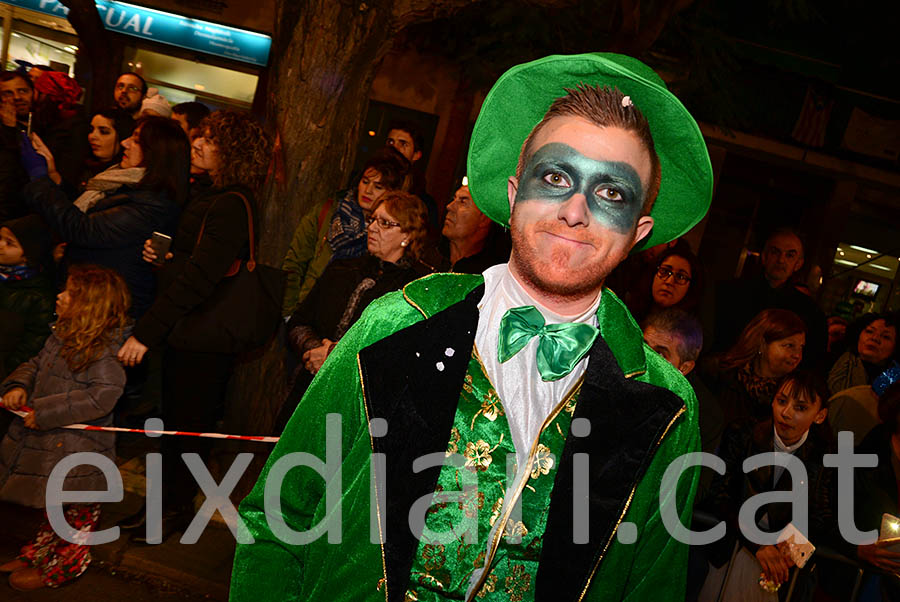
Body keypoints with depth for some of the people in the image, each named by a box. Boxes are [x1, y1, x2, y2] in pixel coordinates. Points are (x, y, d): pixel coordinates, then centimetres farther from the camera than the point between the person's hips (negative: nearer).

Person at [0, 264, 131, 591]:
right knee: (51, 501, 26)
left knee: (78, 509, 10)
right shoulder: (62, 334, 4)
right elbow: (37, 364, 18)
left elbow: (103, 394, -30)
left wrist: (46, 412, -25)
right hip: (49, 440, 9)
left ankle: (60, 566, 28)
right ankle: (39, 552, 45)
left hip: (78, 451, -9)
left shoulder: (103, 350, -23)